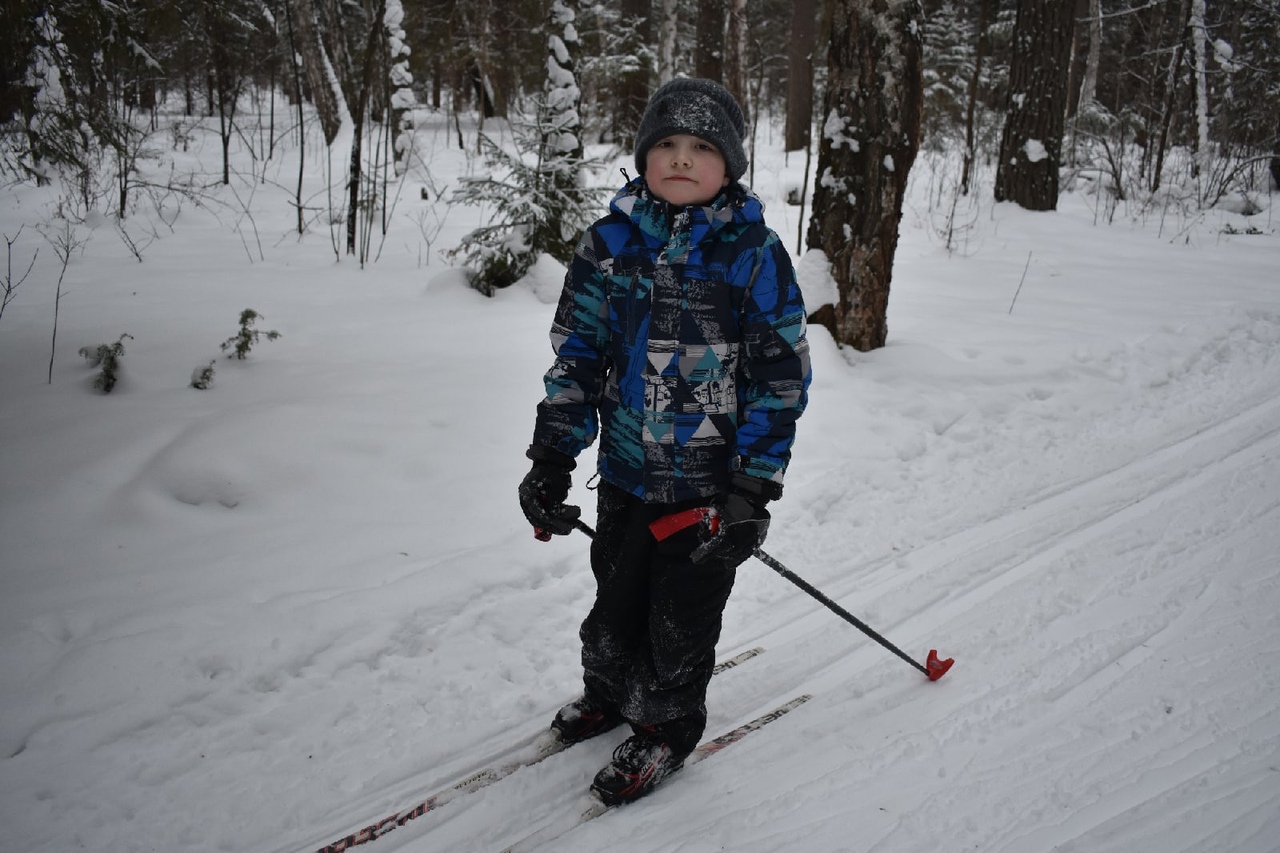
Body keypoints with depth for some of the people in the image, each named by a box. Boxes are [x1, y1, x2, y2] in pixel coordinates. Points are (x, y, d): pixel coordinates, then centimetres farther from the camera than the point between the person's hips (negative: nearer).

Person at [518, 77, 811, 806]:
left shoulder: (755, 253, -10)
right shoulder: (611, 242, -1)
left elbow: (781, 375, -8)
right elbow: (577, 354, 4)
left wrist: (753, 491, -12)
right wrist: (552, 458, -3)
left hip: (711, 482, -3)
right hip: (627, 471, 4)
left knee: (683, 617, 10)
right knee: (616, 596, 20)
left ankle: (667, 728, 34)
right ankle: (609, 692, 48)